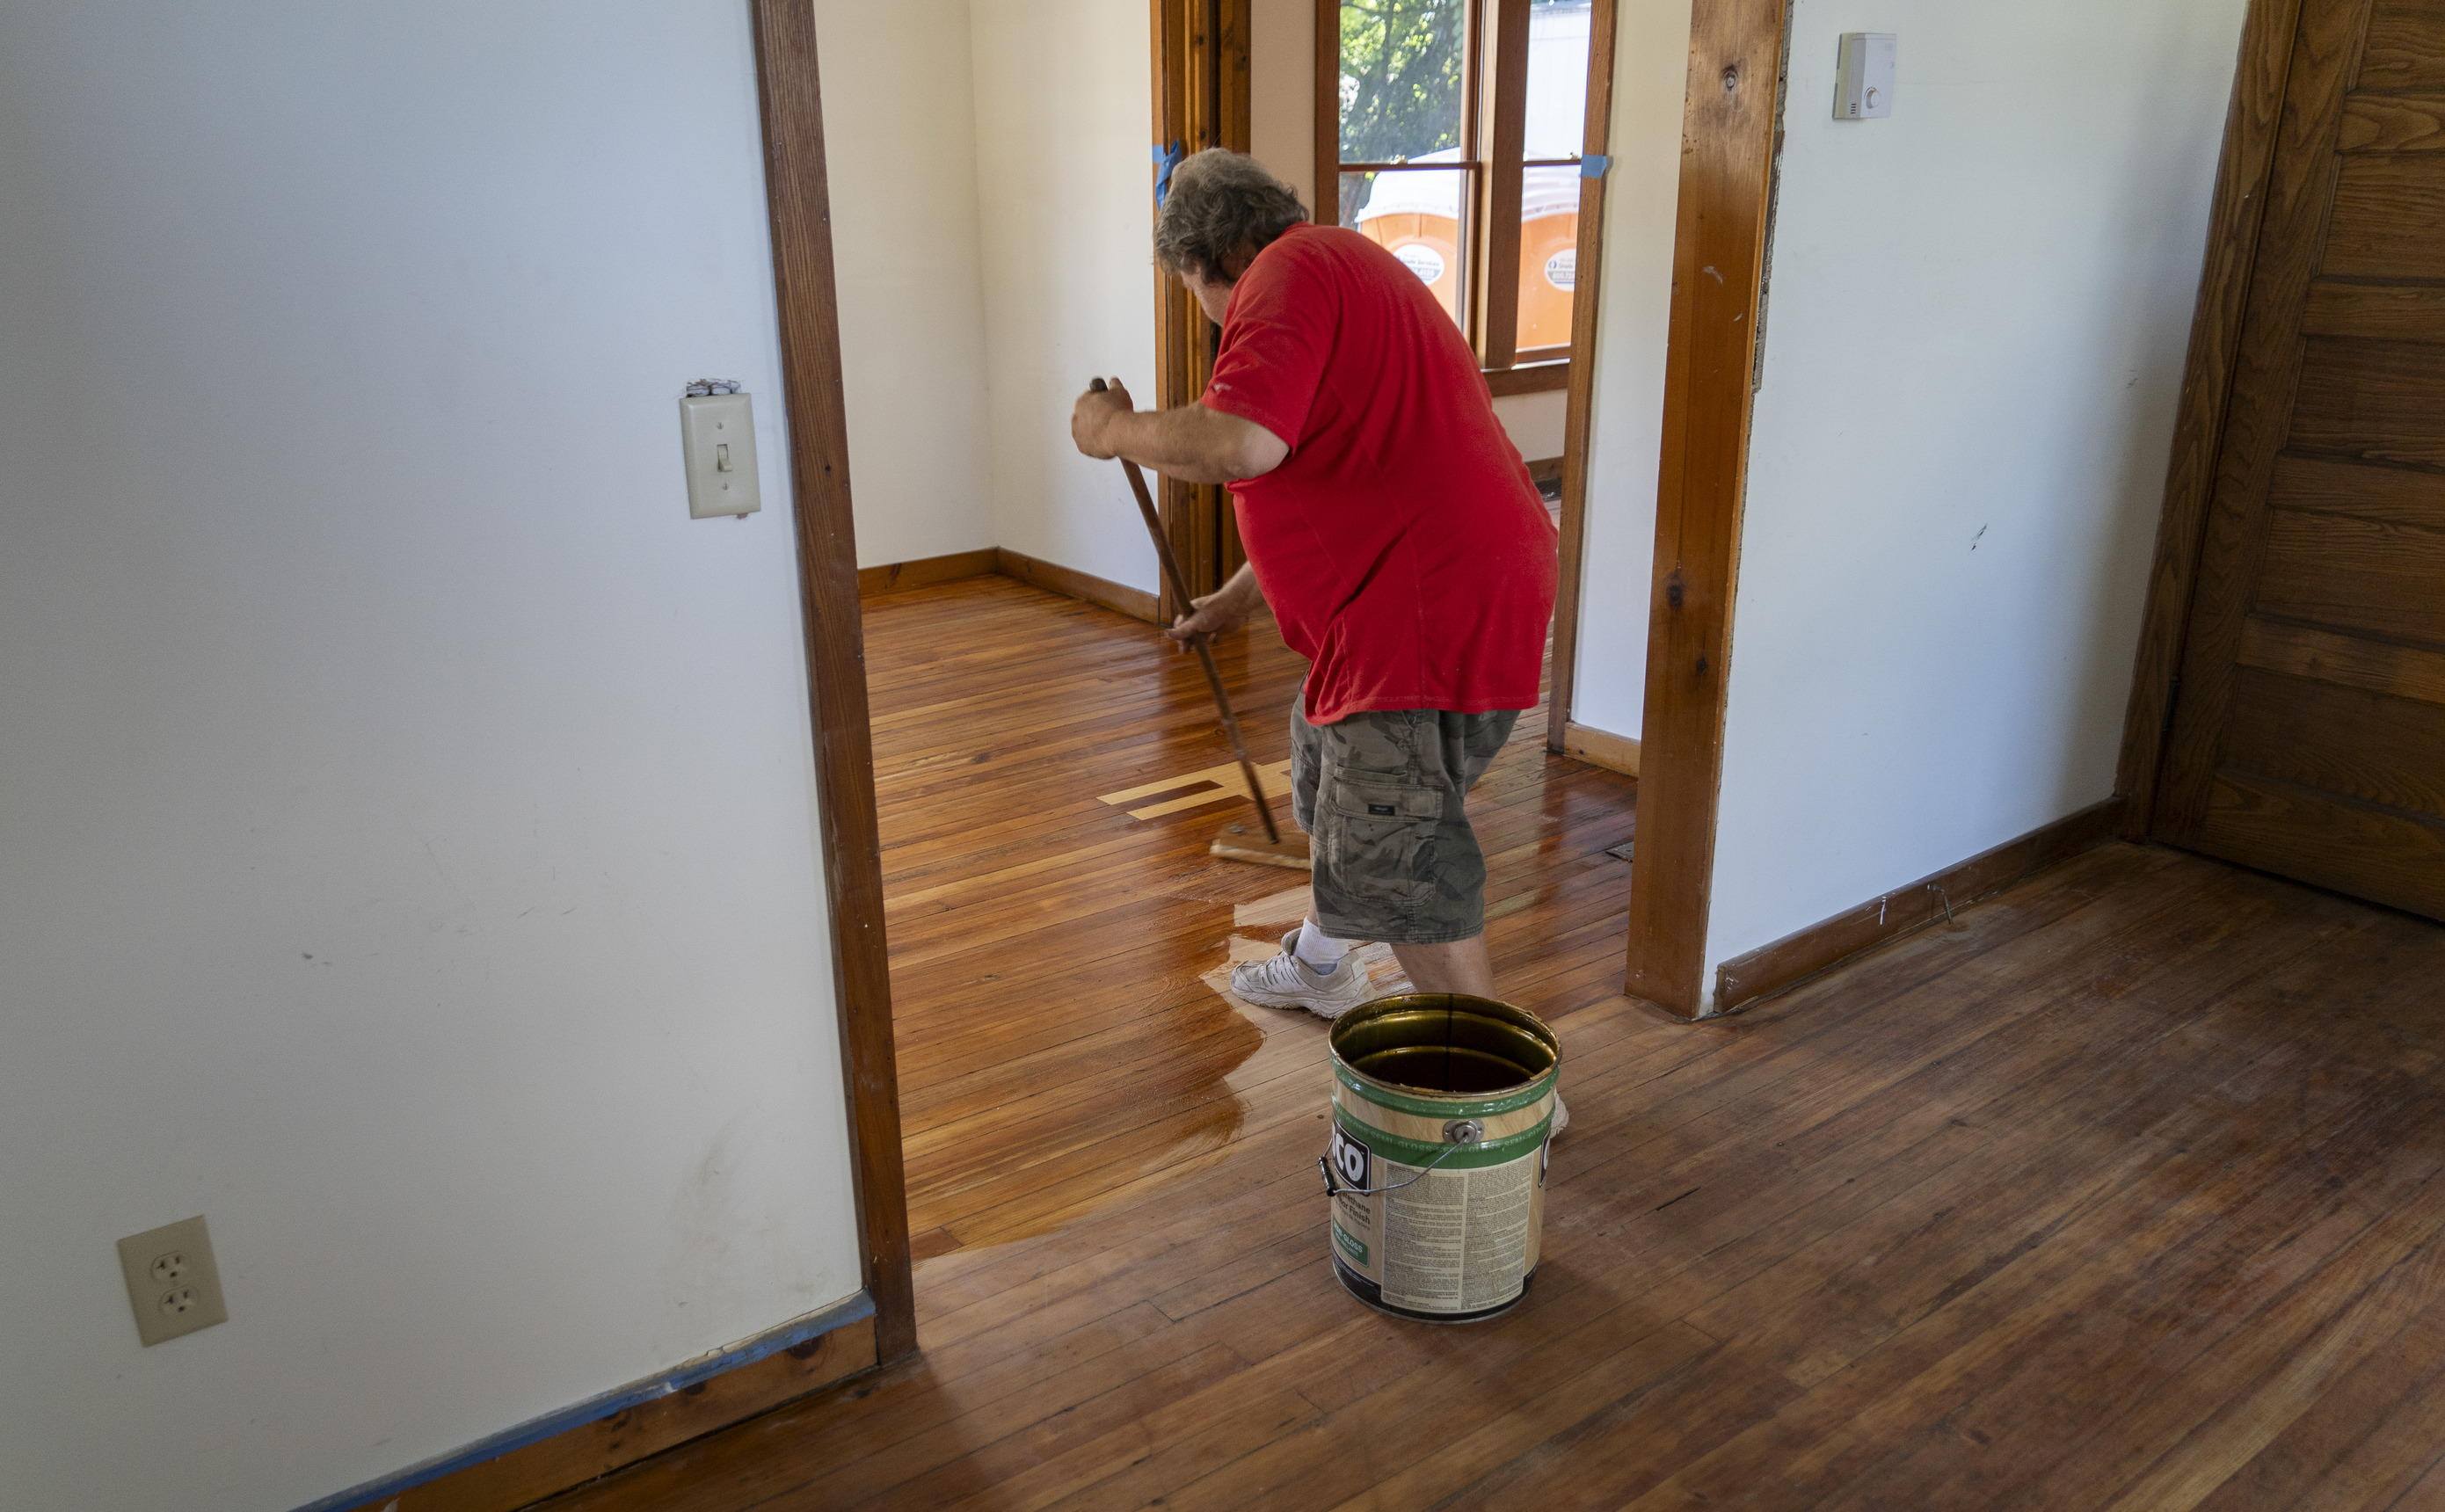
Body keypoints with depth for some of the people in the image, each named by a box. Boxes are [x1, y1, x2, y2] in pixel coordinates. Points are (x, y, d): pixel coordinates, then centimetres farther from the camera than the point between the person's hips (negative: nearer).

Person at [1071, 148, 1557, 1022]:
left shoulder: (1289, 271, -10)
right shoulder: (1348, 267, 24)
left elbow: (1240, 443, -28)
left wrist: (1117, 431, -9)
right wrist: (1241, 597, 39)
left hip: (1430, 614, -11)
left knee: (1397, 871, -6)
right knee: (1328, 760, 30)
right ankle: (1318, 967, 51)